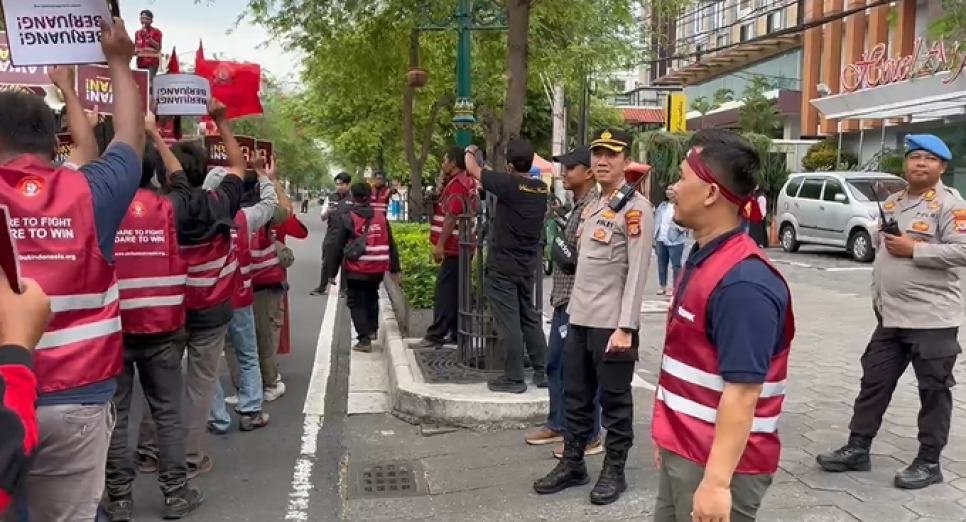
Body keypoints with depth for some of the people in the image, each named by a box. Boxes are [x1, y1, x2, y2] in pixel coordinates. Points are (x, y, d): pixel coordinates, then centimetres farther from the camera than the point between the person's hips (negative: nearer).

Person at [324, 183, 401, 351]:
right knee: (372, 297, 26)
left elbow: (336, 247, -7)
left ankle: (364, 339, -2)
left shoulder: (346, 219, -7)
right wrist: (394, 268, 18)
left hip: (356, 271, -4)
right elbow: (391, 245, 11)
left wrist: (332, 272, 0)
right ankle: (372, 329, 34)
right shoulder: (381, 217, 6)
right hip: (378, 270, 5)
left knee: (356, 303, 5)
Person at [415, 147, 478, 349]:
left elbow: (452, 216, -21)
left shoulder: (456, 184, -14)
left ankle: (436, 335, -8)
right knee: (457, 291, 12)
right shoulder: (467, 182, 17)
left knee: (444, 291, -9)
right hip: (462, 245, 10)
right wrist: (443, 182, 11)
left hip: (453, 247, -10)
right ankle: (456, 332, 17)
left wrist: (440, 244, -22)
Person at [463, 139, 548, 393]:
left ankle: (514, 378, 4)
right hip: (528, 266, 7)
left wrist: (470, 152, 16)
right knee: (530, 318, 16)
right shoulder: (542, 189, 3)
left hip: (503, 267, -7)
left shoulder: (508, 184, -17)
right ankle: (543, 372, 20)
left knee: (509, 322, -1)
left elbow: (473, 169, -4)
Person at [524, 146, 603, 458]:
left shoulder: (593, 207, -16)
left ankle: (589, 437, 11)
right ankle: (558, 425, 30)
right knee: (555, 365, 17)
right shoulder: (578, 206, 15)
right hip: (564, 300, 10)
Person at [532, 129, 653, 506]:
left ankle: (614, 471, 19)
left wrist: (625, 328, -20)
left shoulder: (636, 208, -10)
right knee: (576, 397, 15)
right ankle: (572, 464, 27)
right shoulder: (590, 206, 14)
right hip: (579, 319, 8)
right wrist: (573, 312, 16)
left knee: (614, 400, 6)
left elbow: (637, 273, -16)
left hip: (611, 325, -7)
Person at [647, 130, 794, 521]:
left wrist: (716, 481, -26)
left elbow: (742, 392, -26)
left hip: (718, 463, -9)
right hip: (683, 451, 9)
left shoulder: (743, 282, -23)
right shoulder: (703, 261, 7)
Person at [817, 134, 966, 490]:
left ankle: (929, 462, 17)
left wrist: (913, 249, -19)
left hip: (932, 318, -7)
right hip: (891, 316, 7)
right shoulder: (891, 204, 14)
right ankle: (857, 449, 22)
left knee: (933, 389, 5)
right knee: (874, 382, 12)